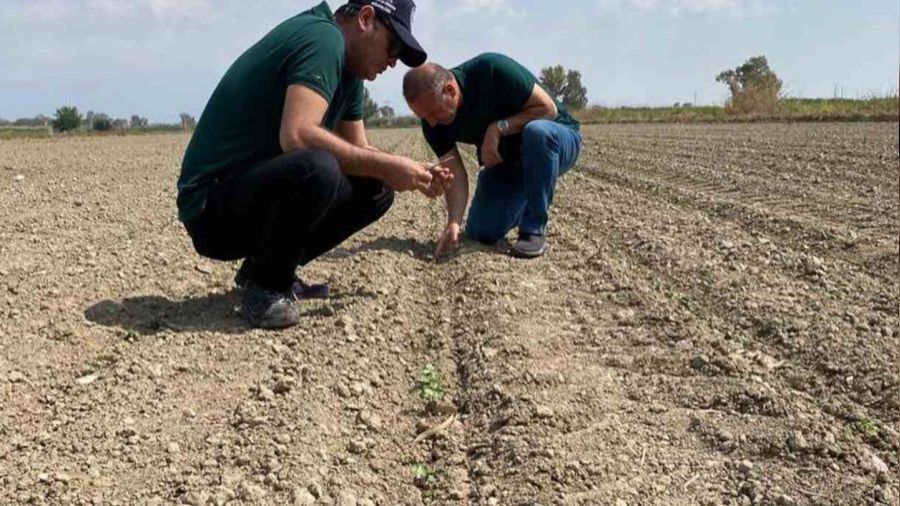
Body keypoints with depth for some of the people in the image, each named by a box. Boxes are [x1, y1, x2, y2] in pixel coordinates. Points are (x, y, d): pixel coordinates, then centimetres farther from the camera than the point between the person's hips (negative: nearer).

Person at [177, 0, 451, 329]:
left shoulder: (349, 73, 12)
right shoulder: (322, 37, -17)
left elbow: (359, 152, 16)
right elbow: (297, 136, -31)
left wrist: (413, 175, 1)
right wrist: (385, 166, -22)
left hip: (261, 190, 10)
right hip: (212, 209, -9)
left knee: (376, 189, 4)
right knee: (316, 168, -35)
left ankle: (269, 268, 11)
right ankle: (264, 287, -10)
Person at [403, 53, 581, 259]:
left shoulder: (492, 70, -30)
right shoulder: (433, 123, -14)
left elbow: (548, 108, -24)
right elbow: (454, 172, -17)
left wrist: (498, 128, -31)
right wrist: (453, 221, -31)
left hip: (555, 137, -5)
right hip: (506, 161, 5)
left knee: (537, 131, -40)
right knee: (480, 232, -4)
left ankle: (534, 230, -25)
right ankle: (521, 207, 29)